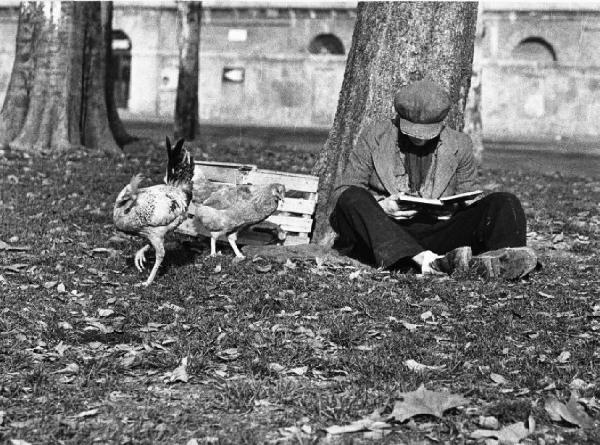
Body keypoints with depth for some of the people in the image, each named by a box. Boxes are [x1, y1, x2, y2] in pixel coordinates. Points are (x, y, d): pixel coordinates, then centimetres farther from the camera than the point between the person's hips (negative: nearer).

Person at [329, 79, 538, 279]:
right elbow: (343, 191, 7)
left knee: (504, 202, -16)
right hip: (382, 235, -1)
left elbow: (468, 203, 18)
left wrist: (449, 209, -7)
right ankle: (427, 261, -48)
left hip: (435, 233, 2)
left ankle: (502, 258, -51)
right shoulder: (374, 136, 6)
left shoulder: (459, 146, 11)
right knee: (351, 199, -32)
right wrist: (381, 205, -13)